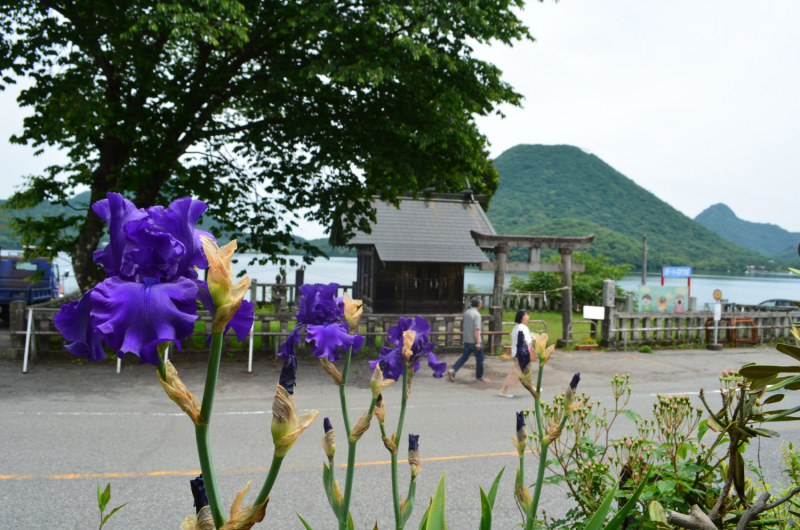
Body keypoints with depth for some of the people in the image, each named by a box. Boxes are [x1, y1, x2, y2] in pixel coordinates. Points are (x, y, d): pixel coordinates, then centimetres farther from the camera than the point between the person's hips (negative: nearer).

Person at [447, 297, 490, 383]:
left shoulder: (466, 313, 9)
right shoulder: (477, 314, -17)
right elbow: (476, 329, -21)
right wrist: (478, 343, -20)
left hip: (466, 340, 8)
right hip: (474, 341, -8)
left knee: (464, 357, 14)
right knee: (479, 359, 7)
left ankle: (453, 370, 2)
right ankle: (479, 377, 17)